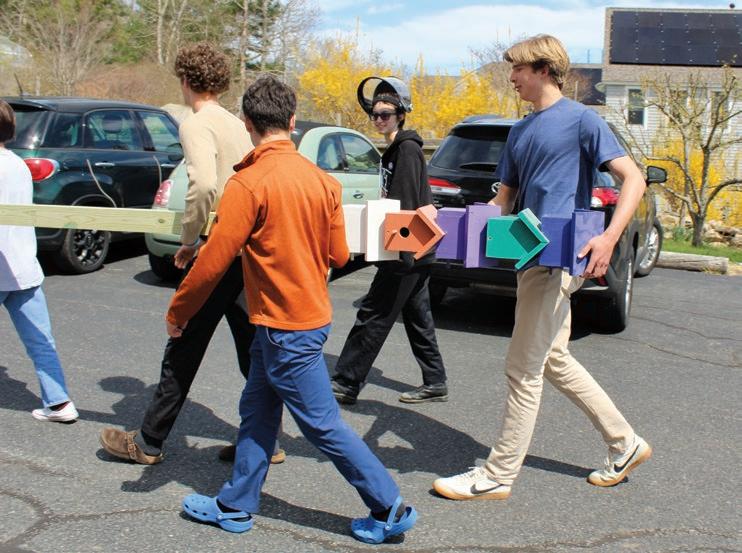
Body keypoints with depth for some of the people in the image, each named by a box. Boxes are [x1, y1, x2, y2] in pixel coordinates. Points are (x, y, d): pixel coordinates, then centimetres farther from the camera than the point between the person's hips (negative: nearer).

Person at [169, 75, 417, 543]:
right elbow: (338, 255, 5)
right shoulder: (321, 179, 1)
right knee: (257, 410, 19)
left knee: (324, 425, 3)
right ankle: (236, 505, 32)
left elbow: (215, 259, -18)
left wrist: (178, 312, -5)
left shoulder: (250, 182, -19)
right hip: (312, 313, 8)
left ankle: (391, 510, 13)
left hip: (284, 326, -8)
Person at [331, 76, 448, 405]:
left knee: (373, 316, -5)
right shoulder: (394, 150, 17)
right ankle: (434, 383, 21)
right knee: (417, 316, 14)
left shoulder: (407, 149, -13)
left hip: (407, 251, -10)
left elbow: (406, 207, -19)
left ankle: (345, 383, 2)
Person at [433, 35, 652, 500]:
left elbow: (633, 178, -13)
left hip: (558, 258, -9)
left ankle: (498, 476, 9)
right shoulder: (521, 131, 17)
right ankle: (625, 444, 31)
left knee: (523, 369, -3)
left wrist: (609, 237, -26)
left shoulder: (580, 119, -7)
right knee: (554, 361, 17)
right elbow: (505, 199, 21)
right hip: (533, 255, 9)